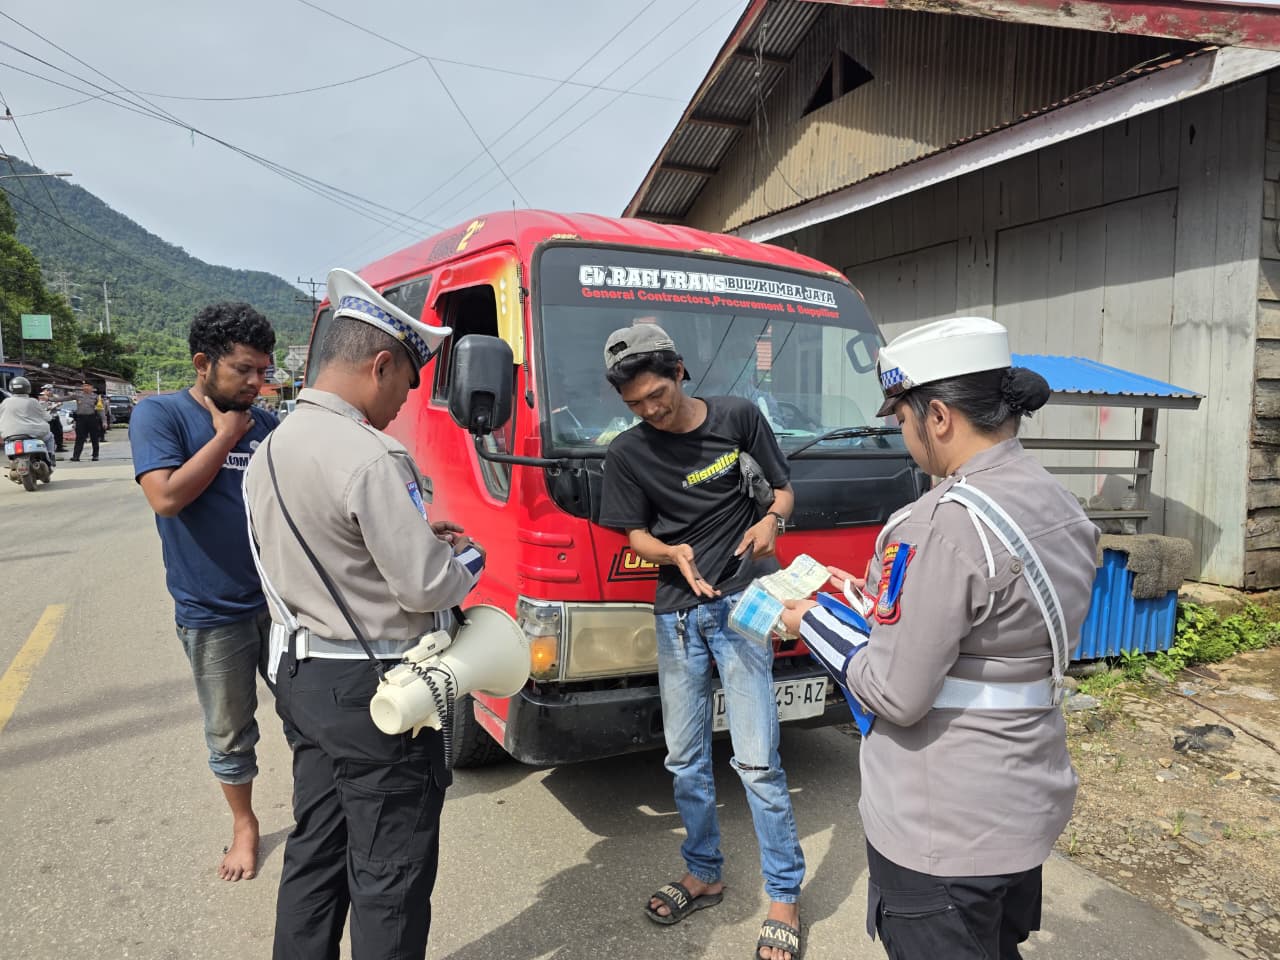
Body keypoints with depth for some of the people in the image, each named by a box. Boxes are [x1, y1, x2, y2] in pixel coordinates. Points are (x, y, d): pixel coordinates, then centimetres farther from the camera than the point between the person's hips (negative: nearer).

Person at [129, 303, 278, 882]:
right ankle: (244, 826, 35)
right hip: (213, 614, -3)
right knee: (230, 735, 13)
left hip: (281, 601, 3)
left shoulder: (265, 424, 4)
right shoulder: (159, 415, -8)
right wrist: (227, 434, -15)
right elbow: (167, 496, -22)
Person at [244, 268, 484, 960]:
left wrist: (415, 532, 10)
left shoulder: (268, 451, 6)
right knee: (390, 877, 7)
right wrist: (469, 559, -1)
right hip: (374, 694, -9)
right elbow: (425, 588, -22)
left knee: (315, 851, 22)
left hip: (300, 676, 9)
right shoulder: (370, 458, -23)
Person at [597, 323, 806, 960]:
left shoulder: (738, 417, -3)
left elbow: (783, 489, 6)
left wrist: (772, 520, -16)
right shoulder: (627, 453, 1)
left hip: (741, 602, -3)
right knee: (685, 759, 13)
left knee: (757, 760, -3)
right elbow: (636, 534, 5)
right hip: (675, 614, 3)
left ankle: (784, 895, 15)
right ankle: (704, 873, 34)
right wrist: (673, 553, -16)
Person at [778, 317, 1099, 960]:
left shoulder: (947, 522, -27)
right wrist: (874, 604, 11)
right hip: (1029, 807, 9)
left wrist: (816, 626, -8)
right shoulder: (1064, 509, 2)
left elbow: (898, 696, -23)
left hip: (944, 833, -9)